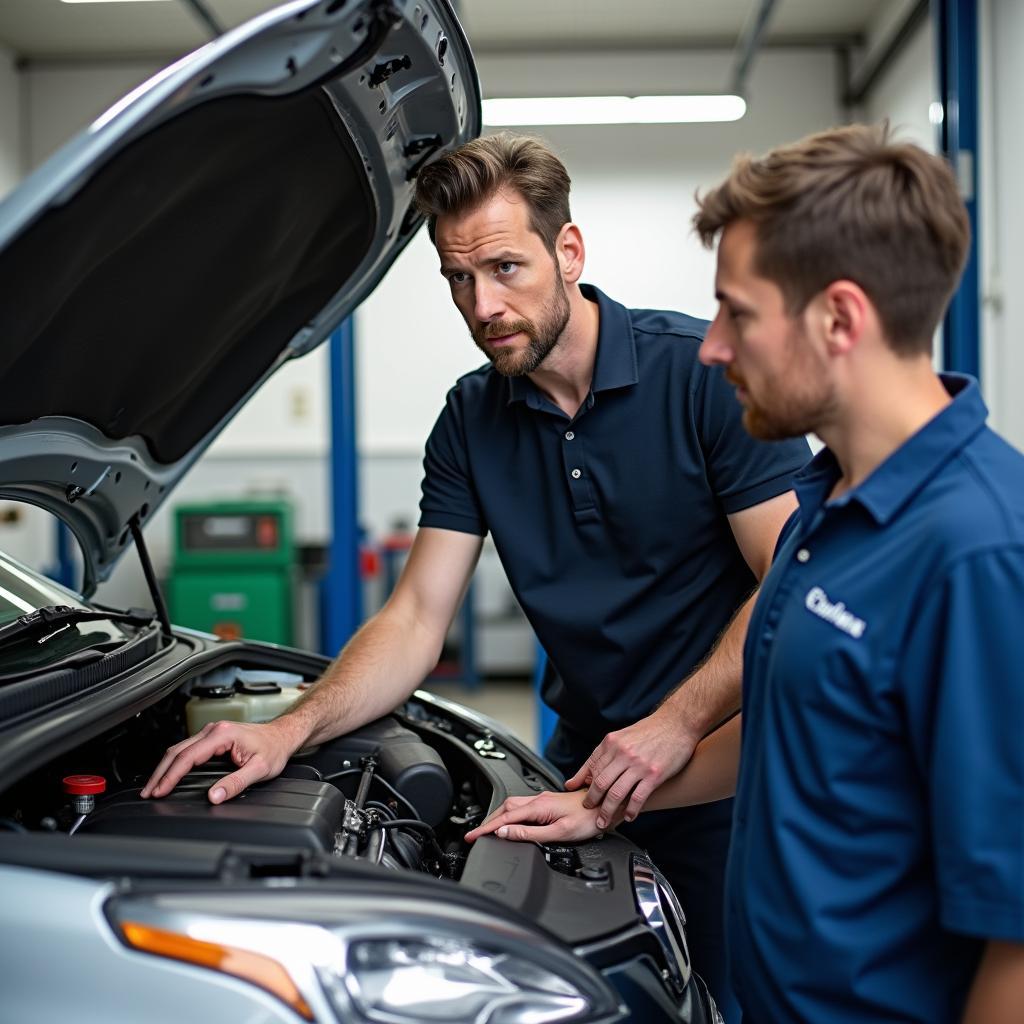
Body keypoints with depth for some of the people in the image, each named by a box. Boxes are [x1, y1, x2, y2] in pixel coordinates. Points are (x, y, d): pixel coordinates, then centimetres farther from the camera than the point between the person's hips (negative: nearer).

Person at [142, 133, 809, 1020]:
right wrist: (291, 730, -14)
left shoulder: (705, 371, -14)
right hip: (590, 767, 5)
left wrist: (677, 723, -24)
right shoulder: (472, 420, 2)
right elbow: (415, 620, 0)